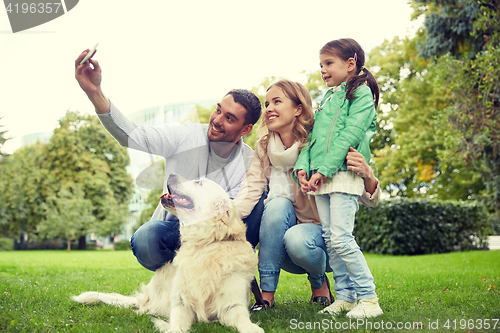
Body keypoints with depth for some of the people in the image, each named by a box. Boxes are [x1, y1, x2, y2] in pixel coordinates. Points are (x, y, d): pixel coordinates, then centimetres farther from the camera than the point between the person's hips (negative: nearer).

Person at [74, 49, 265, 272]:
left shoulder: (249, 161, -8)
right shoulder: (186, 136, -13)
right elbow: (132, 135, -25)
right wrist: (95, 93, -41)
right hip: (172, 228, 0)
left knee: (257, 198, -24)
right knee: (145, 239, -36)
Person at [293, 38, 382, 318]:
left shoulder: (361, 93, -1)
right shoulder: (326, 98, 21)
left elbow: (349, 136, -13)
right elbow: (313, 137, 16)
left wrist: (323, 170, -18)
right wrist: (303, 166, -1)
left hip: (344, 175, -7)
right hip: (321, 179, 7)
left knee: (341, 238, -14)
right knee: (329, 239, 6)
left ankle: (369, 298, -3)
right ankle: (346, 295, 15)